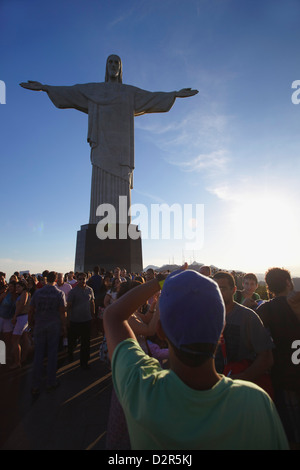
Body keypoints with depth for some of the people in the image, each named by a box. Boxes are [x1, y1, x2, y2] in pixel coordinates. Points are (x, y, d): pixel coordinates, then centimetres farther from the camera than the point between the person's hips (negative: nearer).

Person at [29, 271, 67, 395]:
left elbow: (31, 310, 3)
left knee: (38, 355, 10)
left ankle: (35, 386, 16)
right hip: (54, 326, -2)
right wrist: (63, 326, 4)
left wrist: (31, 323, 17)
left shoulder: (37, 292, -3)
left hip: (39, 326, 2)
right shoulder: (60, 293, -8)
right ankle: (51, 383, 21)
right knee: (52, 354, 10)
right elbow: (62, 312, -8)